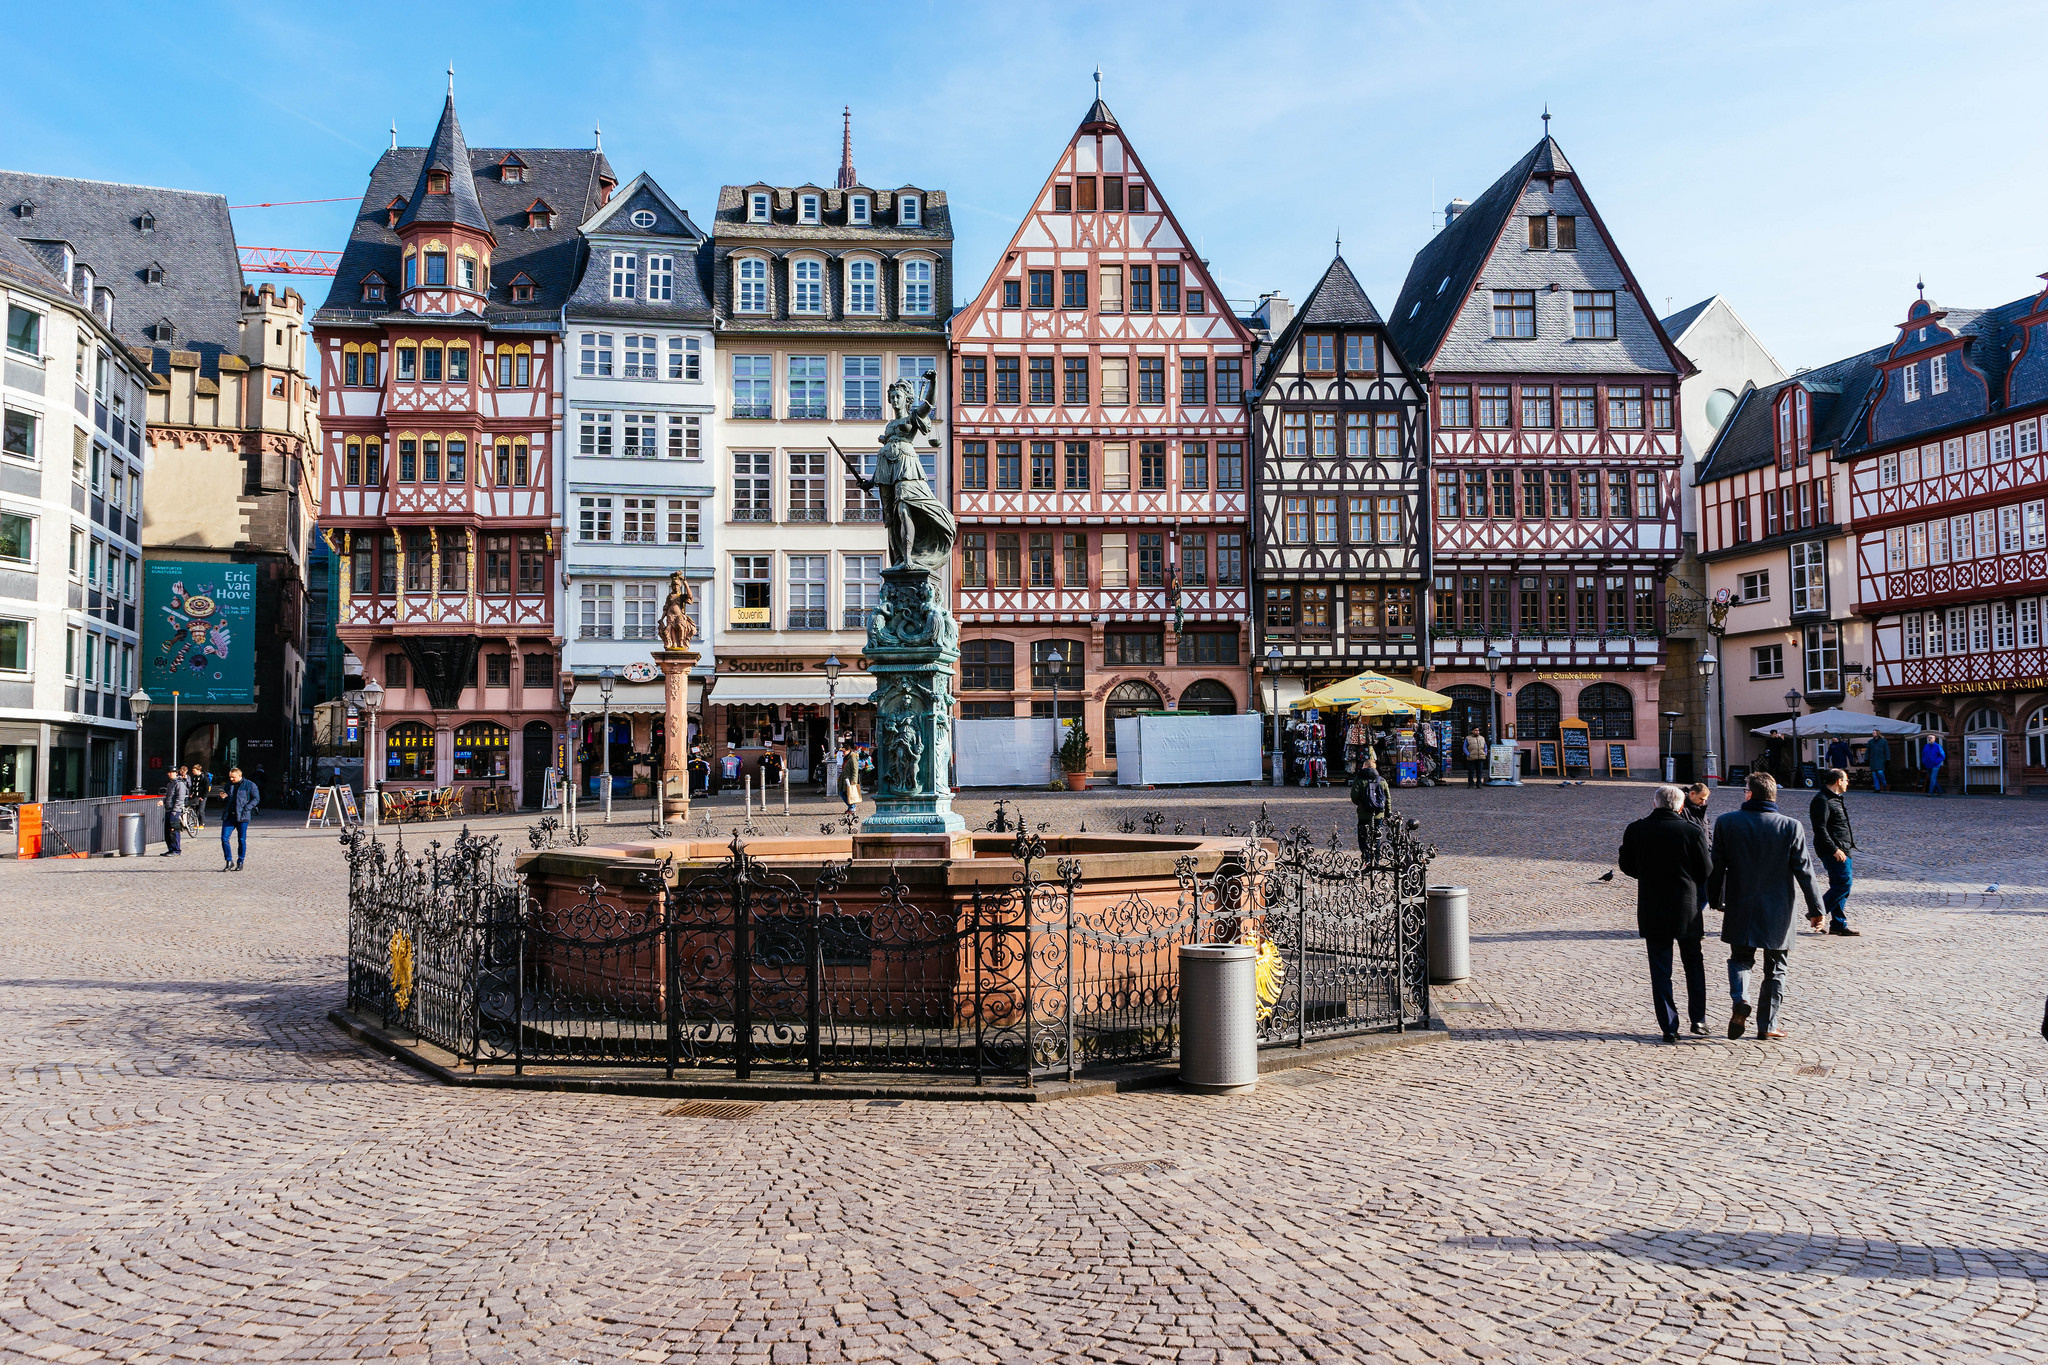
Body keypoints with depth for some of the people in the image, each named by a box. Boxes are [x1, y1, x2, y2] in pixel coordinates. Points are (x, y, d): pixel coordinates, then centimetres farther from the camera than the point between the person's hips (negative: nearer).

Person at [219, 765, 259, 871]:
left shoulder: (250, 785, -1)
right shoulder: (229, 785, 15)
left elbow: (256, 798, -2)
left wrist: (245, 809, -13)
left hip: (242, 817, -4)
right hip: (229, 816, 4)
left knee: (242, 840, 2)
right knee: (224, 838, -4)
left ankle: (240, 863, 13)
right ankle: (229, 861, 6)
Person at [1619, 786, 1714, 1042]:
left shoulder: (1635, 830, -6)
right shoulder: (1693, 830, -10)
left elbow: (1627, 867, 4)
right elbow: (1706, 871, -4)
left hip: (1652, 910, 0)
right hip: (1687, 909, 0)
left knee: (1660, 969, 7)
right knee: (1694, 963, 19)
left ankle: (1669, 1027, 6)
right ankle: (1698, 1019, 20)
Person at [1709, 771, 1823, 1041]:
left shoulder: (1726, 823, -6)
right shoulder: (1792, 827, -8)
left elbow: (1716, 867, -1)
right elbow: (1803, 870, -5)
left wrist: (1715, 900, 12)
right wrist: (1816, 908, 4)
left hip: (1739, 909, 0)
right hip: (1777, 913, 0)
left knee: (1740, 959, 17)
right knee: (1775, 969, 12)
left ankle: (1740, 1001, -9)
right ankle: (1766, 1026, 14)